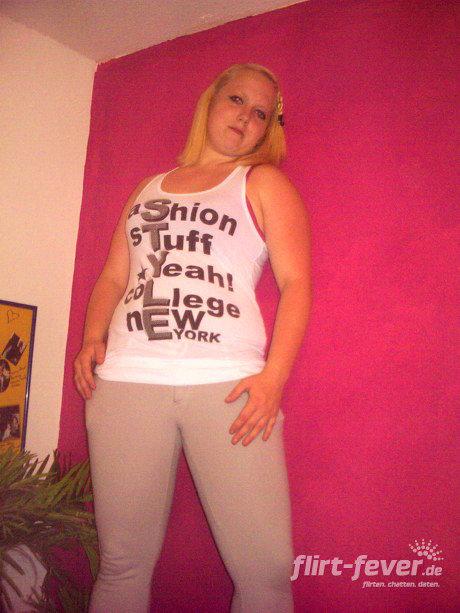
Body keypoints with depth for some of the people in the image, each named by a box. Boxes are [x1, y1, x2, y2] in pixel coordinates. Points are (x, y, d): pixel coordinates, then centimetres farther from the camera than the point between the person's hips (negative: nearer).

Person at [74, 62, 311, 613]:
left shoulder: (264, 183, 14)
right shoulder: (148, 189, 25)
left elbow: (296, 282, 3)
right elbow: (113, 279, 23)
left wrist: (274, 375, -10)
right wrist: (92, 339, 3)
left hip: (227, 383, -2)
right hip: (127, 382, 3)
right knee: (122, 564, 3)